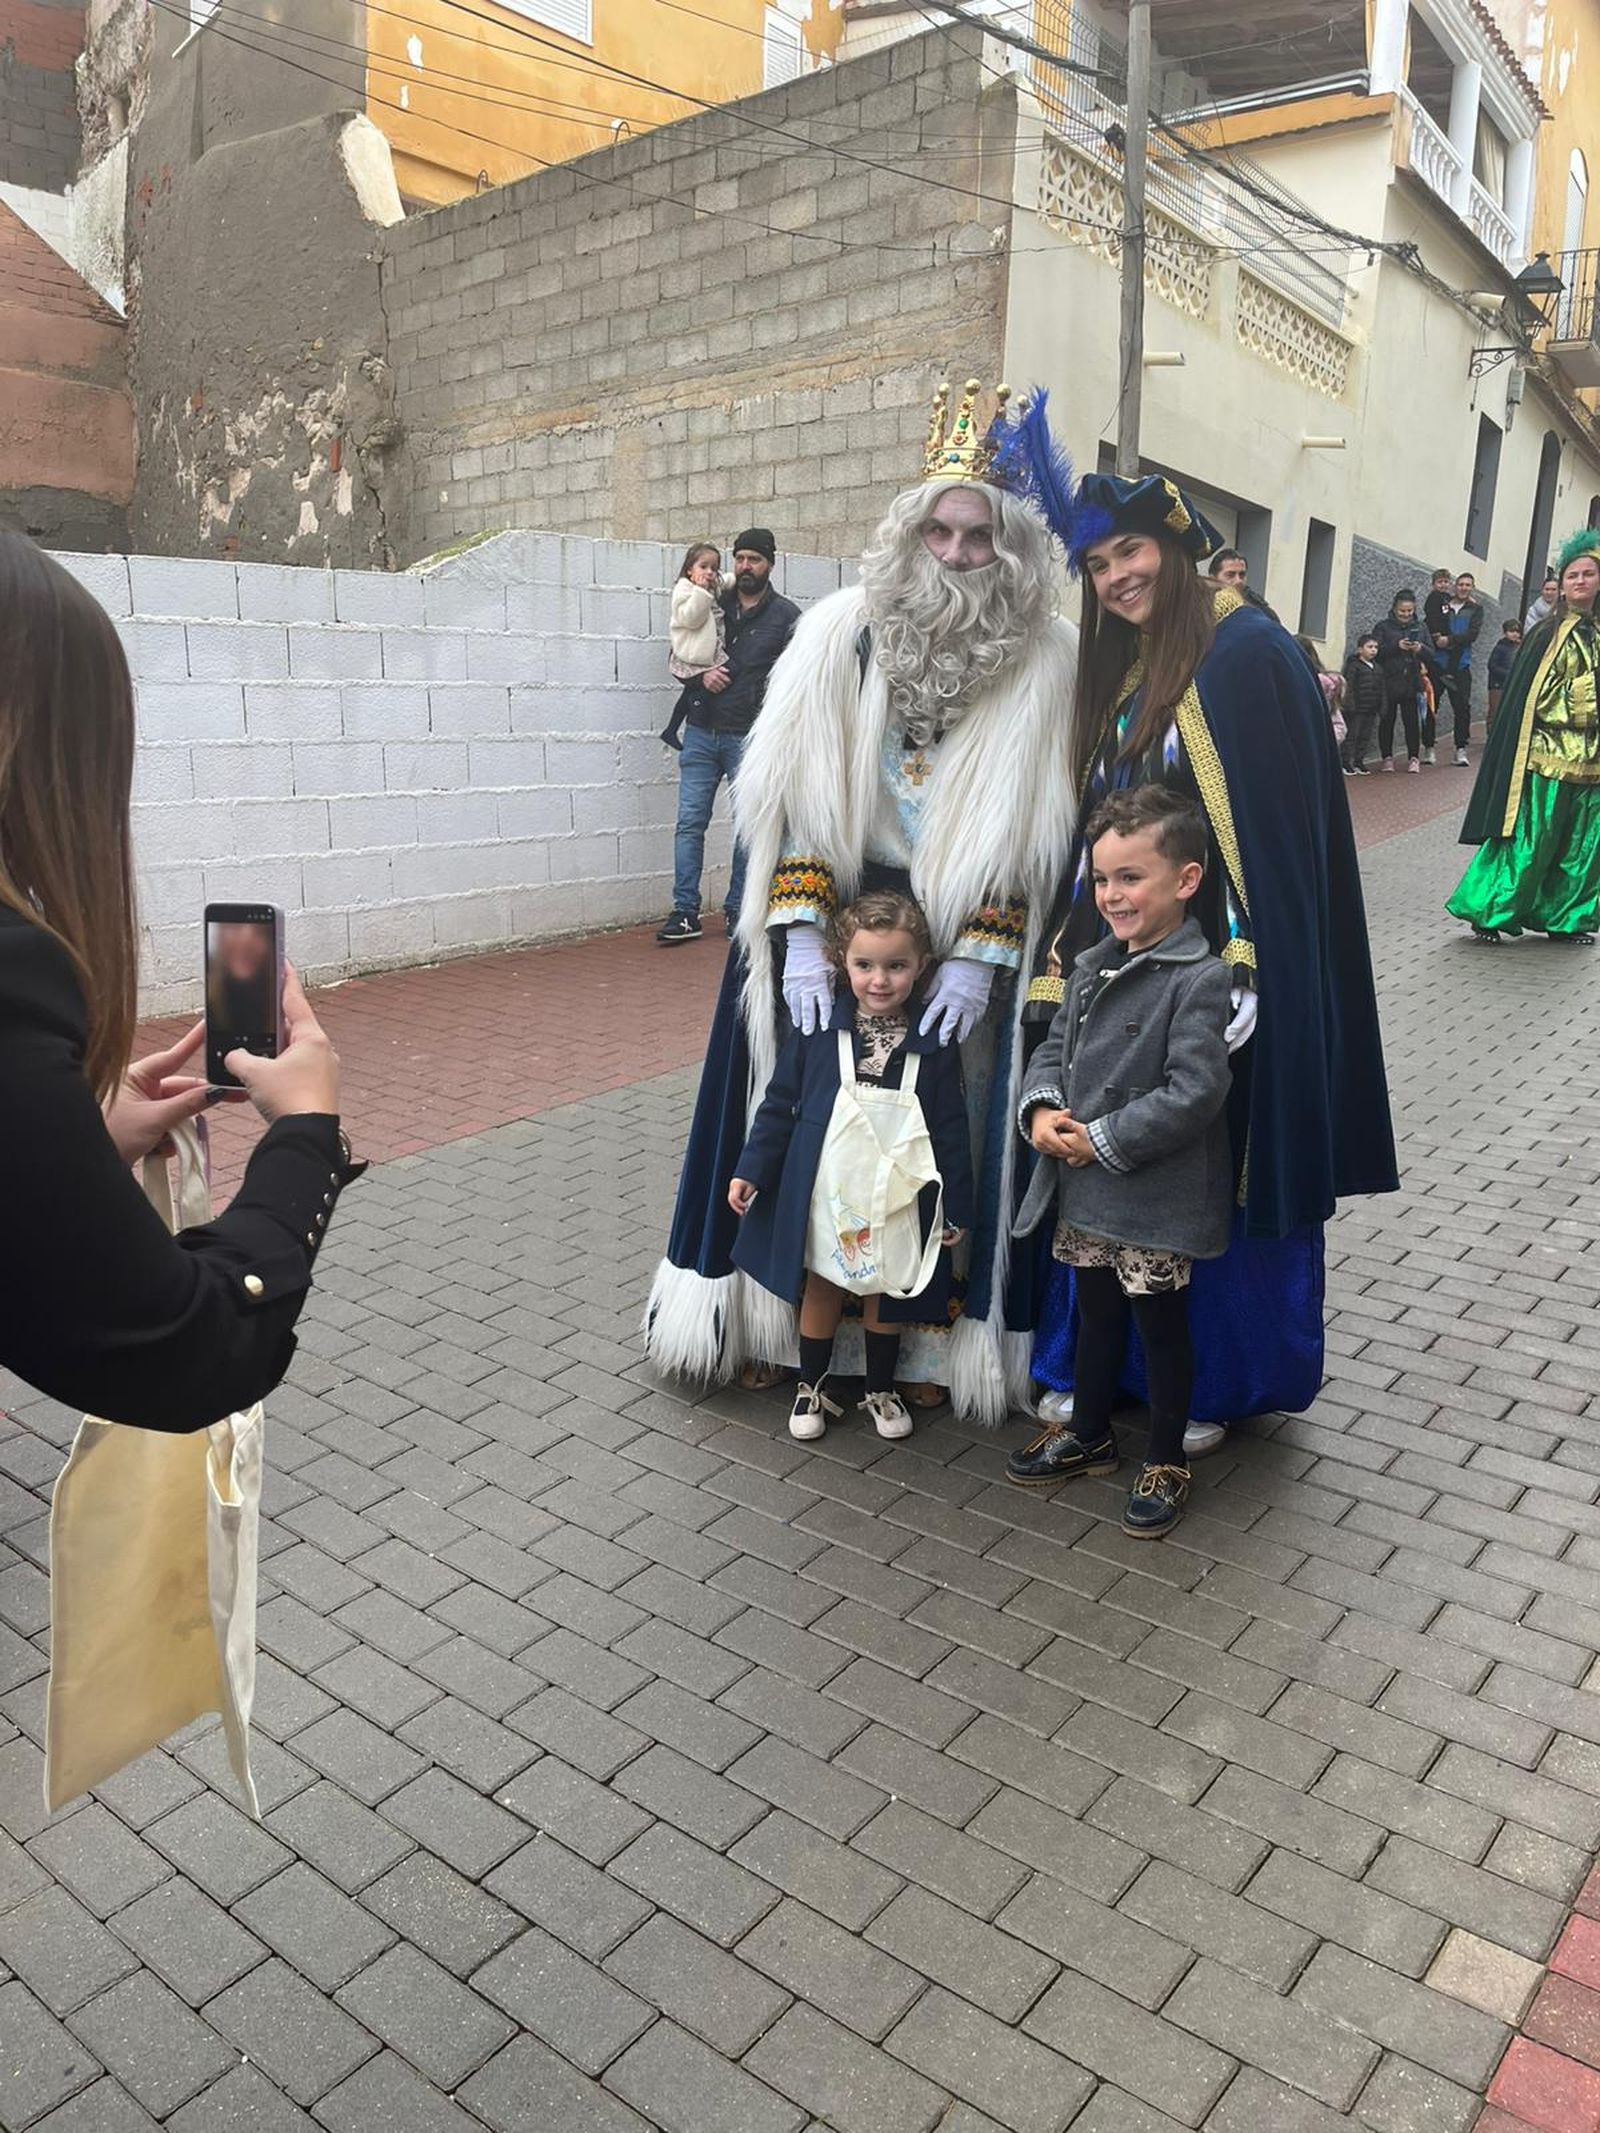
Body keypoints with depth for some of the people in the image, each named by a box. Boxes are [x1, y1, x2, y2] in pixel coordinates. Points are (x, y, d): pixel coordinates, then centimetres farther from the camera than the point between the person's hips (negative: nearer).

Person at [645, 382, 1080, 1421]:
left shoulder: (1047, 659, -5)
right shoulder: (842, 631, -4)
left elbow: (1032, 831, -6)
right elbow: (795, 798, -6)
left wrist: (979, 956, -14)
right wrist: (799, 936, -14)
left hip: (962, 934, -1)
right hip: (828, 915, 1)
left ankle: (928, 1338, 21)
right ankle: (770, 1316, 23)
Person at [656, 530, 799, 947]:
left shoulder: (786, 616, 2)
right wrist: (701, 675, -5)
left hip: (750, 738, -3)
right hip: (702, 731, 3)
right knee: (690, 822, -1)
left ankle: (738, 911, 14)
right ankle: (686, 912, 2)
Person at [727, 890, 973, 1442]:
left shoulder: (935, 1045, -9)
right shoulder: (817, 1029, -9)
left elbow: (951, 1131, -3)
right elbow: (779, 1103, -1)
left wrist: (957, 1207, -1)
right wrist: (751, 1170, -1)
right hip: (822, 1194, 0)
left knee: (886, 1295, 17)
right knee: (820, 1289, 16)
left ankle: (880, 1391, 38)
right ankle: (812, 1388, 36)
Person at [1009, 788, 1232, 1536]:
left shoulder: (1199, 981, -19)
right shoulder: (1092, 967, 6)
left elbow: (1193, 1093, -24)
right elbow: (1055, 1046, 12)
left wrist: (1102, 1140, -21)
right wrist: (1041, 1109, -8)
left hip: (1155, 1196, -7)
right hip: (1084, 1190, 7)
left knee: (1160, 1326, 10)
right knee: (1095, 1314, 22)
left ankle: (1166, 1462, 29)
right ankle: (1090, 1435, 42)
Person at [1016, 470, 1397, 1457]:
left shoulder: (1245, 652, -8)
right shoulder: (1119, 673, 15)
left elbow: (1281, 821, -16)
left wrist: (1248, 960, -22)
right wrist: (1063, 962, 13)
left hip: (1210, 968, -7)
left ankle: (1217, 1380, 20)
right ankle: (1089, 1362, 24)